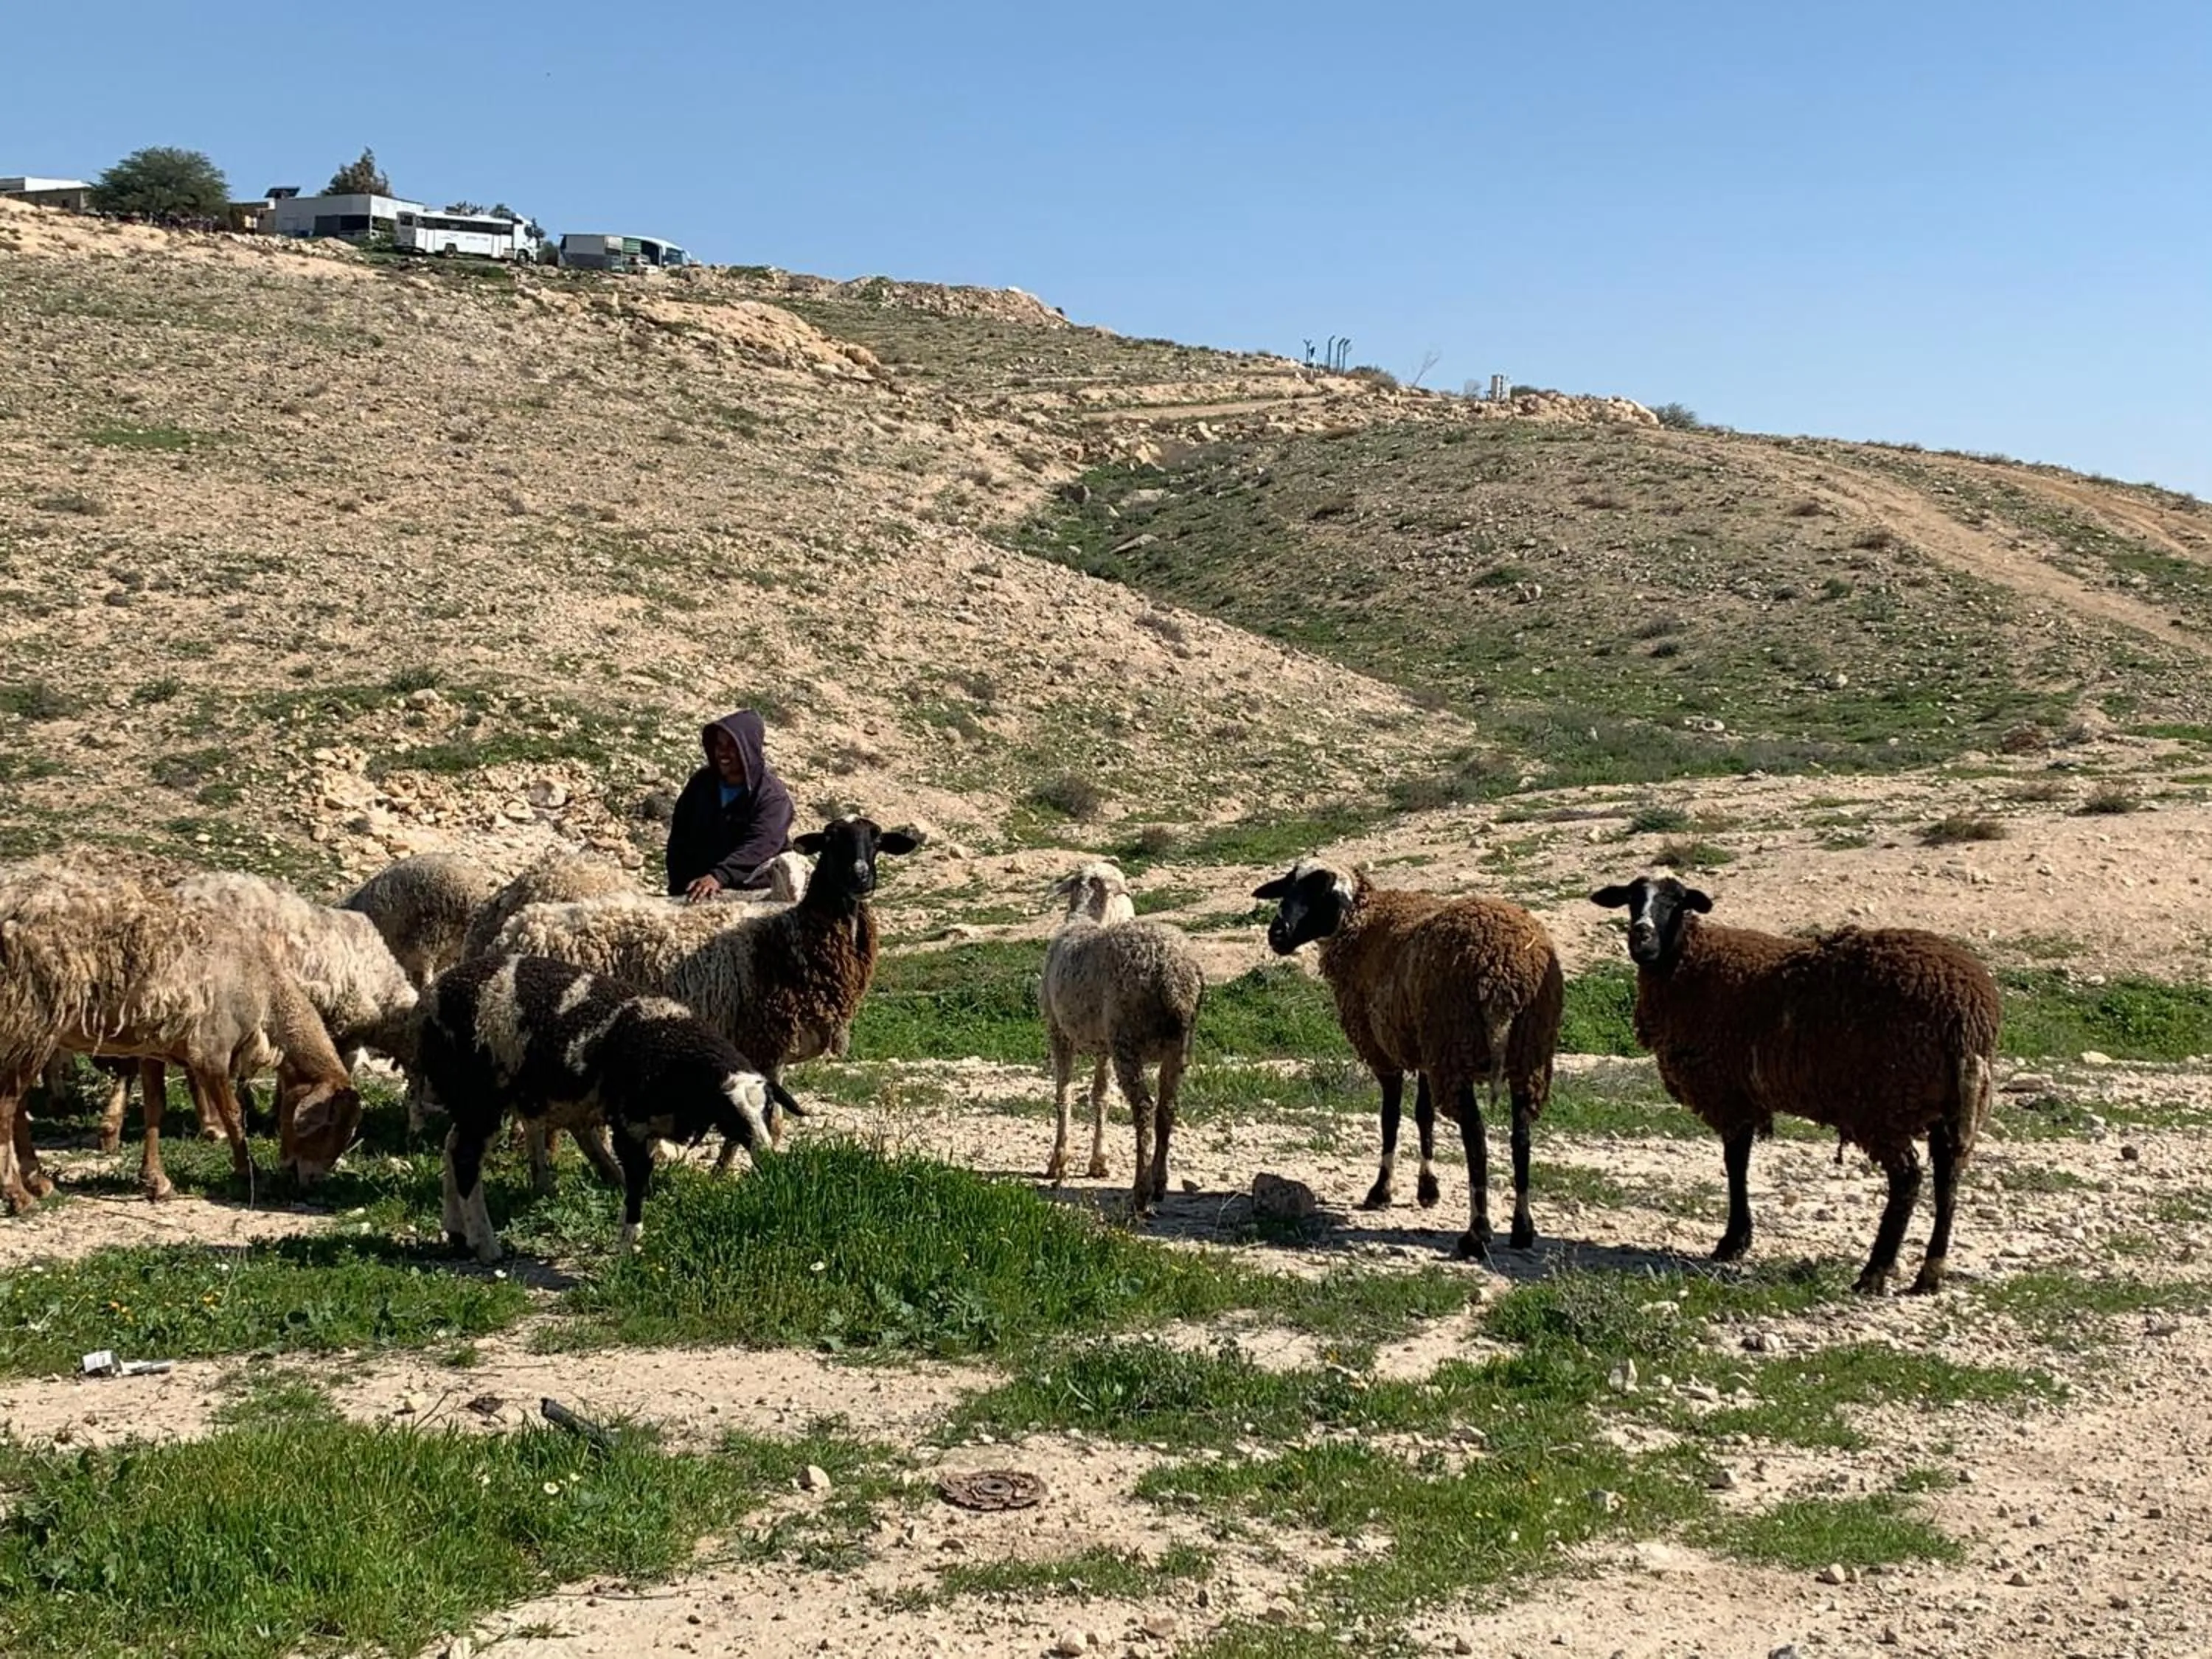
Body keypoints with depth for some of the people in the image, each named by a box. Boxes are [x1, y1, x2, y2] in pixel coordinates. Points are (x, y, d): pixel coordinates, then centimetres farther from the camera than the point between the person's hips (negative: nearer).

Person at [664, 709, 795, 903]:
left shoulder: (773, 797, -10)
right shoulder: (701, 782, 7)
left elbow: (759, 847, -25)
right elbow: (679, 837, 8)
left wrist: (719, 876, -39)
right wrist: (679, 887, -4)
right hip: (693, 890, 4)